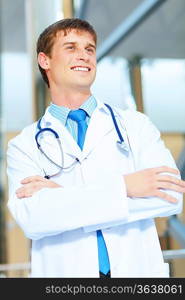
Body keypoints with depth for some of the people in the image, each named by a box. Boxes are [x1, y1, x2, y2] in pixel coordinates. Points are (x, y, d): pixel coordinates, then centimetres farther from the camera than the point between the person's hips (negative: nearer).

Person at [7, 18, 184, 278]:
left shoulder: (136, 125, 2)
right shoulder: (24, 146, 1)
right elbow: (31, 219, -14)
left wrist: (64, 197, -14)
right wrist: (123, 187, -18)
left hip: (136, 270, 1)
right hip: (65, 271, 0)